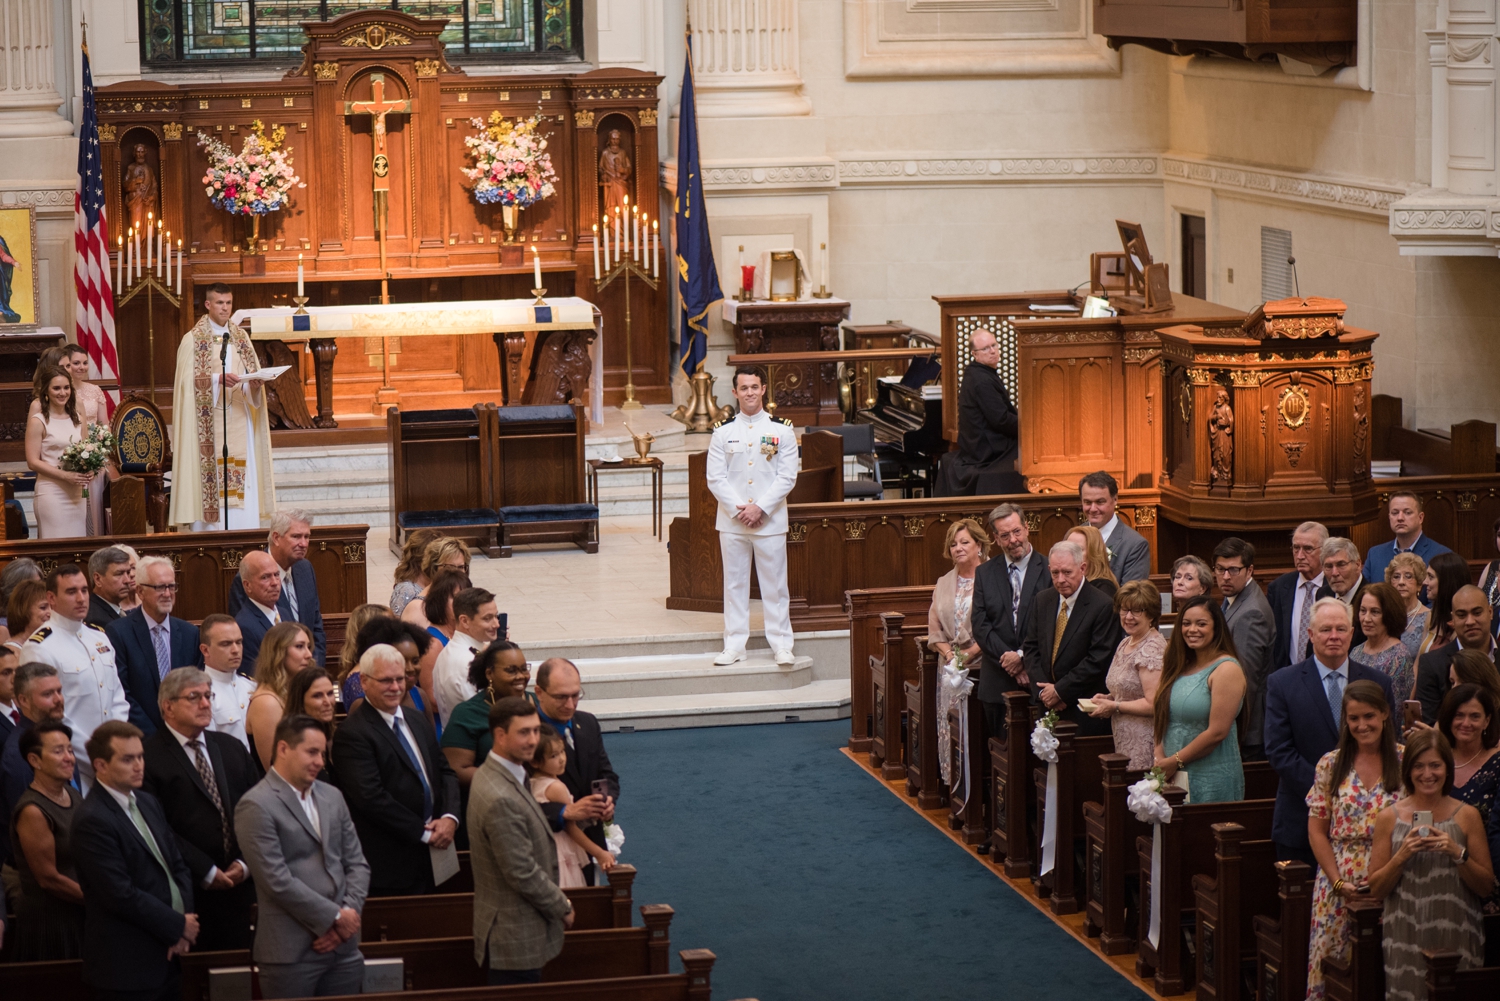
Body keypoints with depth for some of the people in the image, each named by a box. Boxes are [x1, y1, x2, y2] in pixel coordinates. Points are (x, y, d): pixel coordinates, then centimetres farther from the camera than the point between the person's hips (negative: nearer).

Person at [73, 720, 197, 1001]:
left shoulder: (148, 803, 12)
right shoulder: (93, 821, -16)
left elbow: (178, 867, 15)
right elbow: (121, 895, -20)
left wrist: (185, 919, -3)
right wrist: (179, 926, -11)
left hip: (167, 957, 8)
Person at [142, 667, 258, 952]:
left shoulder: (232, 749, 16)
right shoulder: (149, 756, -6)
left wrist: (245, 862, -3)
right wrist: (206, 872, -12)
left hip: (240, 887, 5)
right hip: (188, 893, -5)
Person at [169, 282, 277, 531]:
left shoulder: (241, 337, 14)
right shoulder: (193, 340, 0)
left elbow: (253, 375, 12)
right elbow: (187, 381, -9)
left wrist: (255, 382, -11)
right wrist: (217, 379, -22)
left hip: (239, 420, 4)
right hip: (208, 423, -4)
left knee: (242, 479, 0)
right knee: (211, 479, -8)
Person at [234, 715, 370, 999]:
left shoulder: (332, 797, 14)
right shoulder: (256, 806, -9)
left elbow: (357, 863, 13)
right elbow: (278, 881, -15)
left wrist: (348, 915, -4)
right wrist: (335, 917, -10)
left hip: (345, 948, 6)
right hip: (292, 951, -6)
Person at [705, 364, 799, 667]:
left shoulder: (782, 430, 1)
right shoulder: (722, 431, 4)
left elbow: (787, 477, -3)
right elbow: (715, 478, 1)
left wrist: (760, 508, -13)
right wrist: (739, 509, -12)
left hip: (770, 520, -1)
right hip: (731, 521, 1)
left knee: (774, 584, 1)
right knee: (734, 583, 6)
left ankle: (781, 645, 8)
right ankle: (734, 644, 13)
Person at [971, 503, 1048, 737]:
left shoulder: (1049, 570, 0)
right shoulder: (985, 573, 10)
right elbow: (979, 625, 3)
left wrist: (1023, 656, -12)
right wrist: (1007, 657, -9)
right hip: (997, 682, 3)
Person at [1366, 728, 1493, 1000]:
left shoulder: (1467, 816, 2)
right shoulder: (1390, 817, 3)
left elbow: (1486, 887, 2)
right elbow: (1376, 890, 3)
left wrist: (1457, 853, -12)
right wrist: (1401, 856, -12)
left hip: (1454, 937, 0)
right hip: (1405, 939, 0)